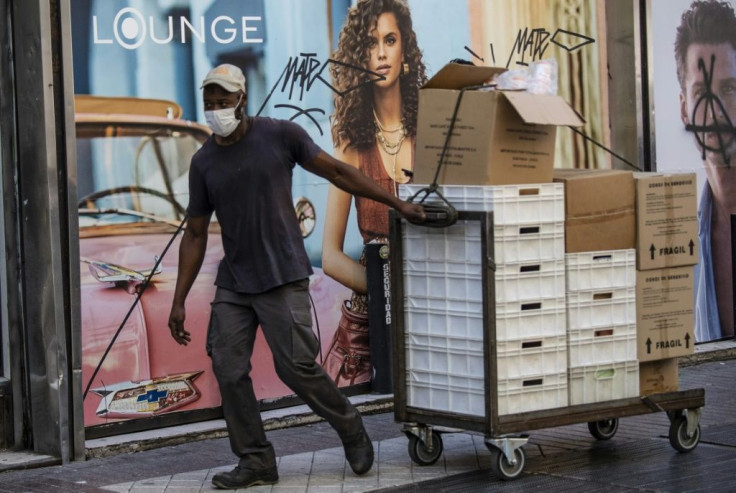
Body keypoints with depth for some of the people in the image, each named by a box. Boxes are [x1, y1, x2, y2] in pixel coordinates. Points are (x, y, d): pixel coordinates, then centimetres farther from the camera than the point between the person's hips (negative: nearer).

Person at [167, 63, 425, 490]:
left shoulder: (280, 136, -4)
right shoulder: (204, 162, 6)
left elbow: (337, 172, 2)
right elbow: (195, 234, 10)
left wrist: (398, 204, 1)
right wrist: (179, 301, 7)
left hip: (283, 278, -4)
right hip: (233, 285, 4)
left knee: (296, 366, -9)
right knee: (229, 370, -4)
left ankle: (352, 431, 15)